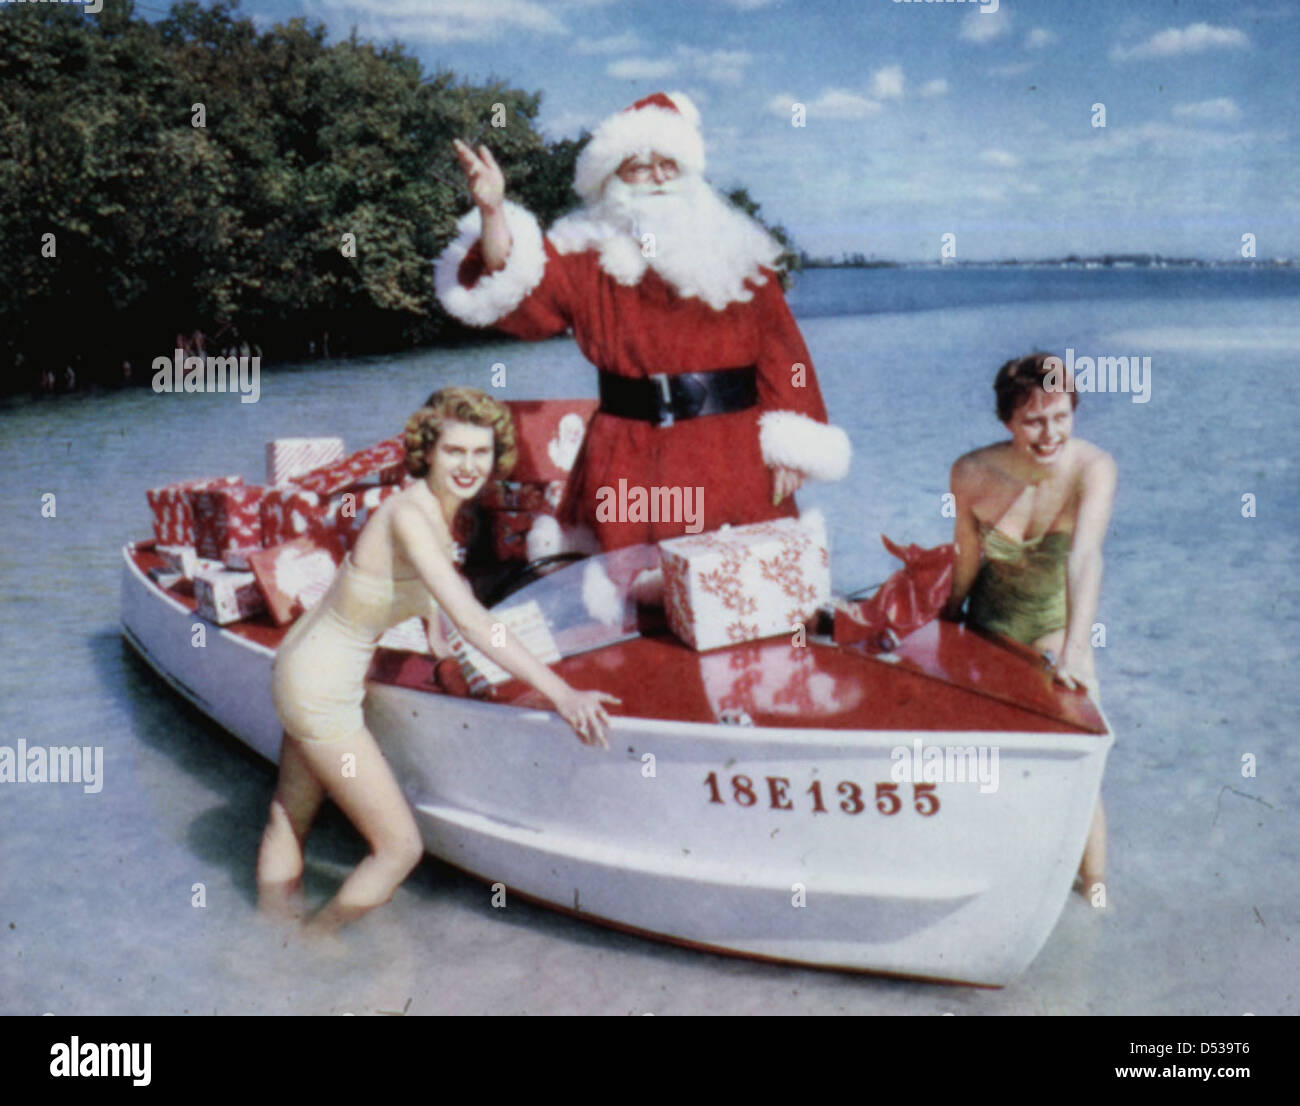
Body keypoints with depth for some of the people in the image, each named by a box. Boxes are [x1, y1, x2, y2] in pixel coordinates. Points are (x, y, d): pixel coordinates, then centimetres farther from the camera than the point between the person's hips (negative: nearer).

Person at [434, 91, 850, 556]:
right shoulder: (588, 260, 8)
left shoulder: (736, 251, 9)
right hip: (631, 466, 0)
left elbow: (779, 349, 4)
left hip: (733, 461, 1)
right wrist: (492, 212, -23)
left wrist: (791, 447, -5)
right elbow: (520, 290, -6)